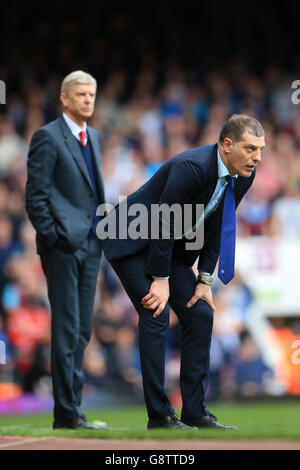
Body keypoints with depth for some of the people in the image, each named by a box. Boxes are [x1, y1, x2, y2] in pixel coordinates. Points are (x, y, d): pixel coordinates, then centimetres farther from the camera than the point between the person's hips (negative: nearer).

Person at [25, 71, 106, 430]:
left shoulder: (93, 137, 17)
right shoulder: (48, 137, -7)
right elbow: (36, 197, -9)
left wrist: (100, 234, 14)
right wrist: (53, 238, -14)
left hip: (90, 244, 8)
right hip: (63, 245, -8)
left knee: (81, 330, 9)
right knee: (66, 329, -7)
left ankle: (72, 406, 14)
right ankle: (66, 413, -5)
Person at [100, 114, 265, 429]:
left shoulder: (244, 176, -6)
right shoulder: (191, 167, -32)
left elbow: (216, 228, 3)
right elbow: (162, 222, -27)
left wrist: (205, 281, 0)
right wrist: (161, 280, -22)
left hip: (170, 245, 8)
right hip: (131, 241, -8)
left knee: (200, 315, 0)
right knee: (156, 314, -17)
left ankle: (195, 412, 5)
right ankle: (159, 415, -11)